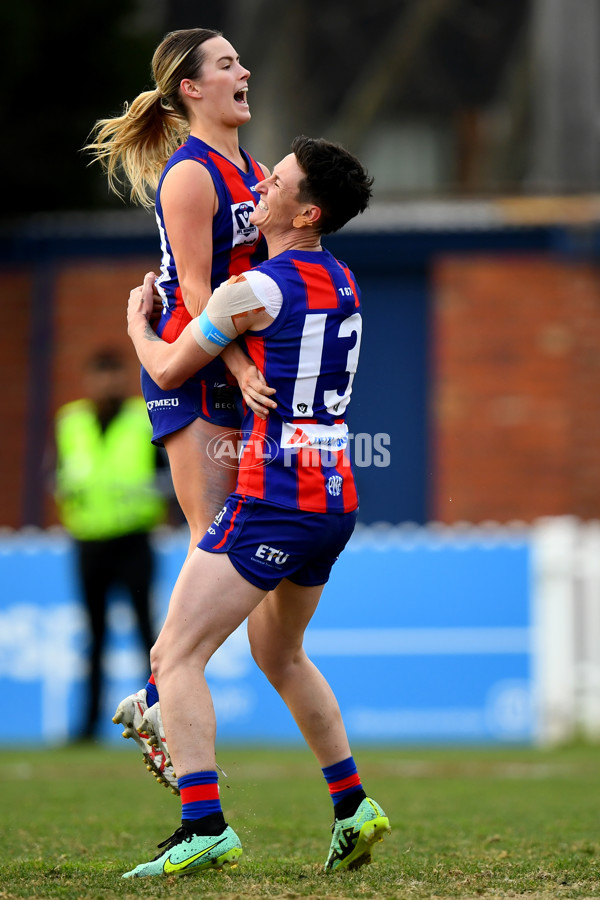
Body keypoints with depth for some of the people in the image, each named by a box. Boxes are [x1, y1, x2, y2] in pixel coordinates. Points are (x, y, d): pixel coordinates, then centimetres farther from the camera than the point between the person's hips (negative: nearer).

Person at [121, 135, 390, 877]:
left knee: (175, 657, -9)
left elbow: (168, 371, 2)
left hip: (272, 498, -9)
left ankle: (204, 826, -23)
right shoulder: (342, 282, 12)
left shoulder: (251, 291, -12)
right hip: (335, 495, 9)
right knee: (278, 655, 28)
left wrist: (137, 319, 22)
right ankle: (353, 808, 28)